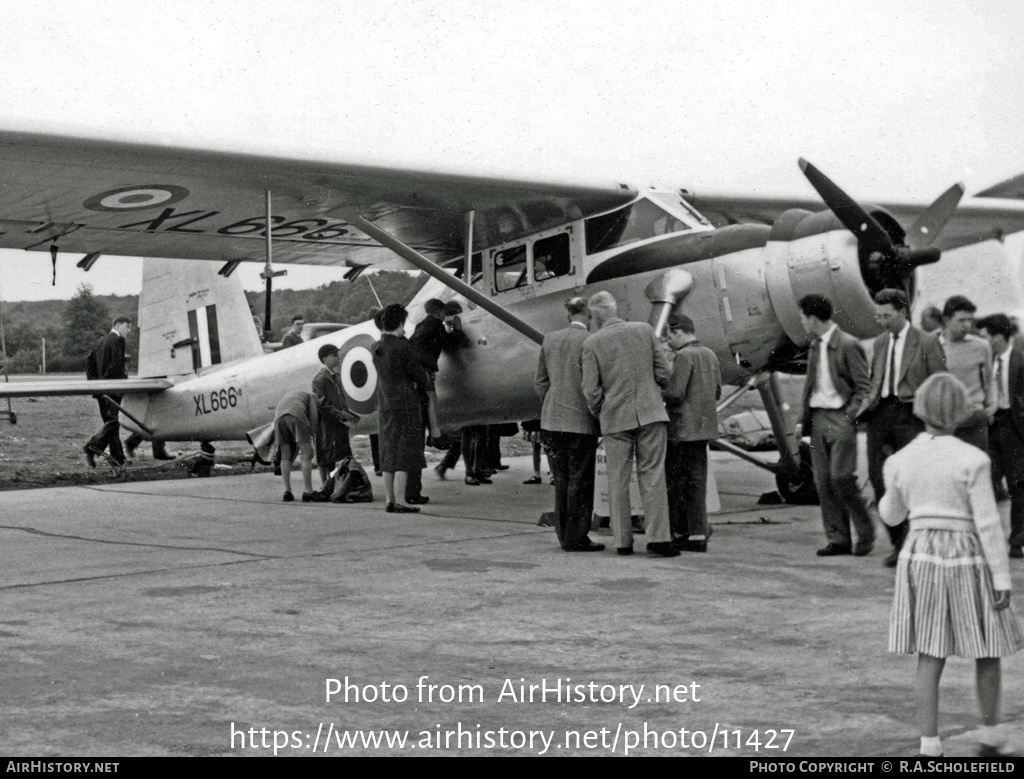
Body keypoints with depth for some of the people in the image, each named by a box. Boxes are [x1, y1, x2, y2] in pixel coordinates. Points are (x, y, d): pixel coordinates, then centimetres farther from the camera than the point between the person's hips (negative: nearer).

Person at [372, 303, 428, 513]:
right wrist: (420, 384, 14)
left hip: (384, 407, 7)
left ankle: (390, 501, 13)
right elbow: (420, 375, -9)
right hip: (405, 406, -7)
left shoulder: (376, 348, 6)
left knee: (388, 456, 11)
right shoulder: (402, 347, -15)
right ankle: (399, 502, -8)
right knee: (404, 457, -5)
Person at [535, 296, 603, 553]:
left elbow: (540, 382, 11)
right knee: (580, 481, 2)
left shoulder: (549, 340, 8)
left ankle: (564, 535, 15)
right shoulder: (589, 342, -11)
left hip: (552, 419, 6)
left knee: (562, 480, 13)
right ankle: (575, 538, 3)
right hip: (580, 420, -6)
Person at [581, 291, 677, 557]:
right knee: (652, 476, 2)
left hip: (616, 417, -1)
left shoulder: (592, 343, -5)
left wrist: (597, 414, 12)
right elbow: (664, 371, 0)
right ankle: (657, 538, -7)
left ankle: (623, 541, 9)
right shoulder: (645, 330, 0)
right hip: (650, 412, 1)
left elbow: (591, 390, -6)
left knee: (618, 481, 8)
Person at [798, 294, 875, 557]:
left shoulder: (848, 345, -8)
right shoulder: (815, 347, 14)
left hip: (840, 419, -7)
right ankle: (838, 539, 9)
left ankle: (865, 532, 4)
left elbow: (864, 386, -8)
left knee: (841, 477, -12)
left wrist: (851, 414, -16)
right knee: (823, 482, 4)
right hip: (817, 417, 7)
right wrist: (806, 419, 10)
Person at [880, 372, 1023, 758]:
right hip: (966, 561, -3)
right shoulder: (971, 460, -12)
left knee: (930, 658, 6)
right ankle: (989, 738, 24)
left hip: (920, 556, 3)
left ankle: (929, 747, 3)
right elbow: (988, 524, -13)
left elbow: (892, 515, 14)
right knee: (987, 652, 15)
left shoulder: (900, 460, -1)